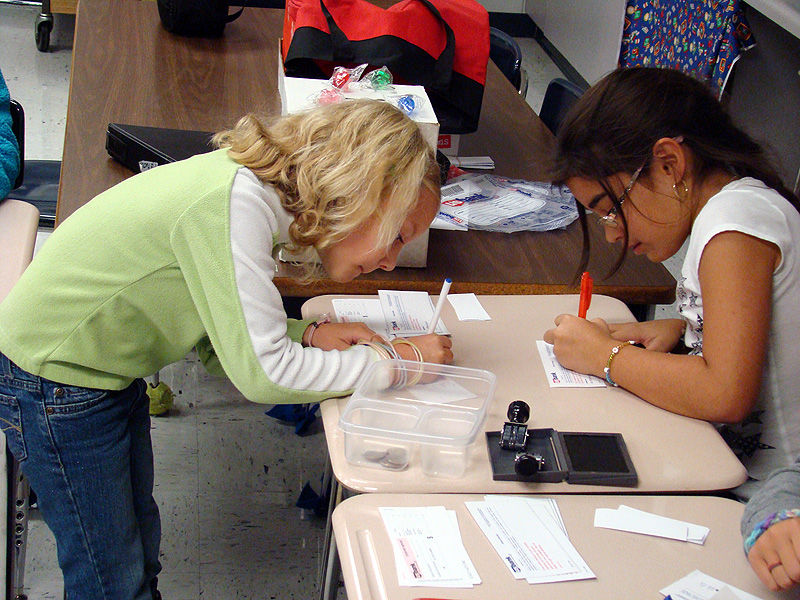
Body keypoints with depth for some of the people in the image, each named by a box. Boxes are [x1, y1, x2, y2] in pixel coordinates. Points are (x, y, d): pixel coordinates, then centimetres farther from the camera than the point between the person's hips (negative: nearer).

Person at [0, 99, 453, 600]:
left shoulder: (254, 189, -3)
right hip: (56, 381, -8)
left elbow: (224, 340, 5)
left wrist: (307, 334, -11)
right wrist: (396, 360, -19)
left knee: (140, 550, 20)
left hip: (107, 371, 8)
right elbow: (262, 372, -28)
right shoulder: (234, 203, -31)